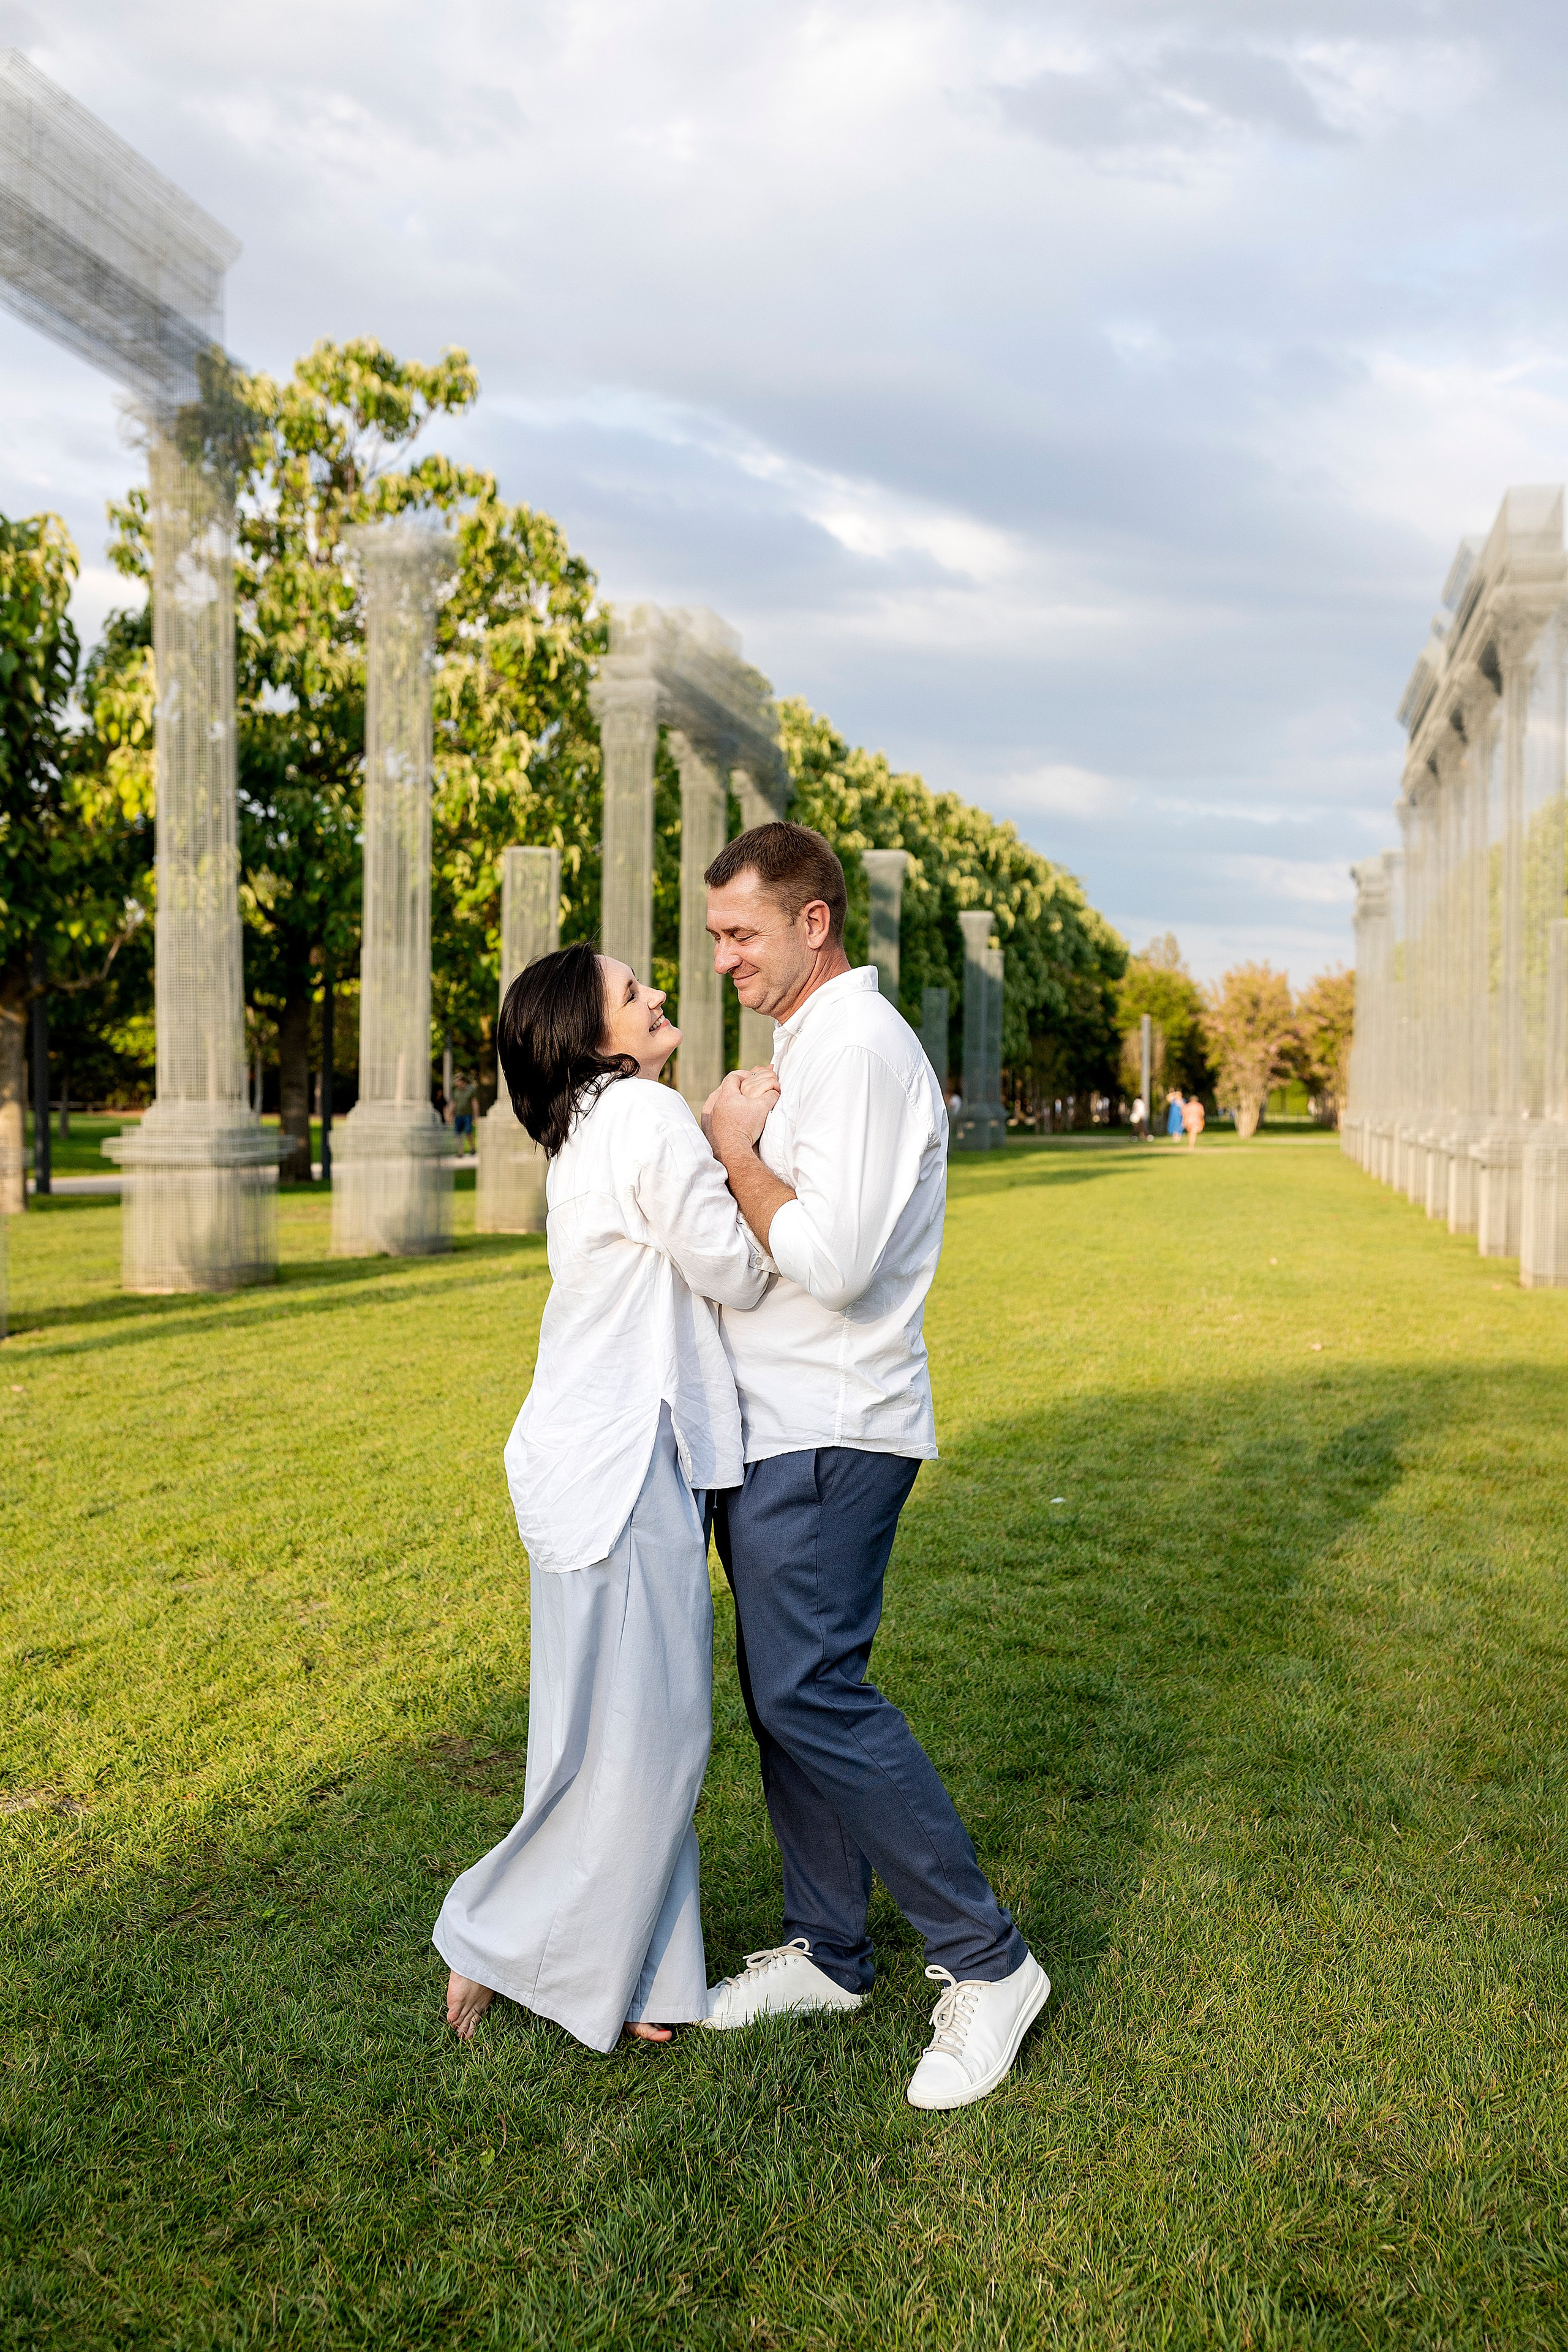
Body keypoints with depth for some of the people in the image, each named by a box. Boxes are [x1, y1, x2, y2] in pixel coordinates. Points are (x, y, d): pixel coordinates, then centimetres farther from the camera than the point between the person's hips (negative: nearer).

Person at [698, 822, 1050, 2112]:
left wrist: (734, 1148, -13)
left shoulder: (858, 1047, -16)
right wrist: (736, 1148, 11)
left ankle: (987, 1961, 2)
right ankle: (829, 1950, 26)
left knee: (813, 1693, -11)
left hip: (824, 1435, -10)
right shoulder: (816, 1043, 18)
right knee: (784, 1690, 13)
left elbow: (831, 1260, -24)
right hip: (781, 1425, 10)